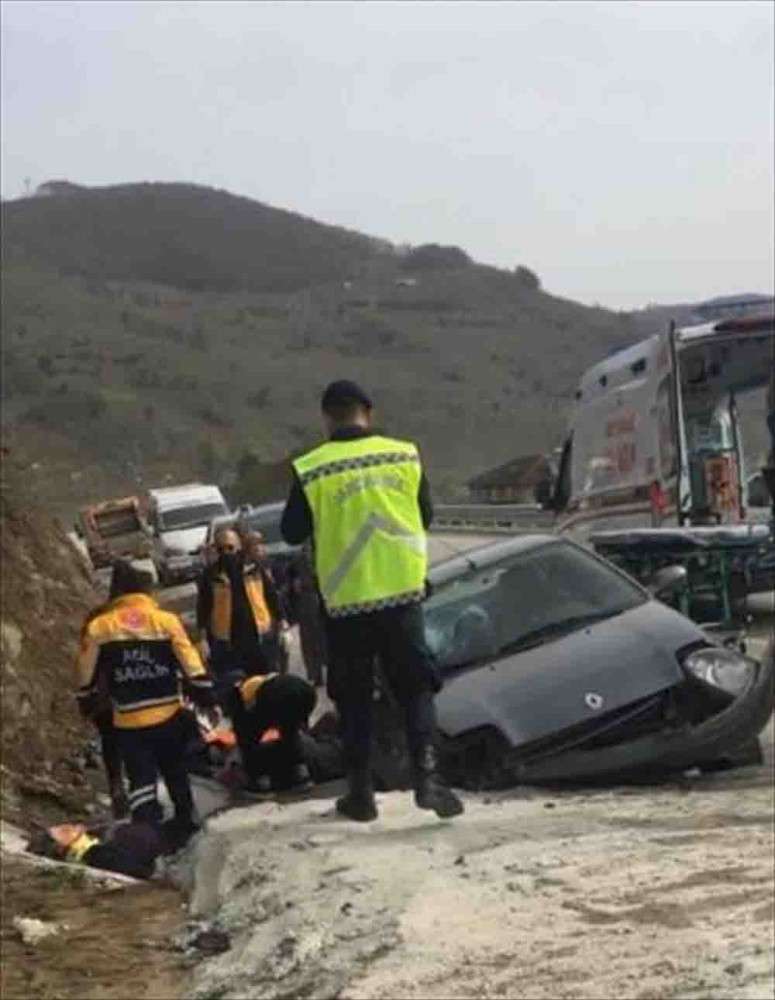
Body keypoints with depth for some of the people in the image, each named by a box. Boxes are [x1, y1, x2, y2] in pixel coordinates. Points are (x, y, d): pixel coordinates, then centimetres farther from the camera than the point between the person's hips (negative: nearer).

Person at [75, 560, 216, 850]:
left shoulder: (98, 627, -2)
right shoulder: (166, 620, -4)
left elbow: (86, 674, 4)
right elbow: (192, 666, -4)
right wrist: (207, 699, 5)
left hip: (128, 722, -1)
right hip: (169, 715, 1)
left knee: (141, 780, 1)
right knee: (176, 773, 21)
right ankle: (183, 823, 35)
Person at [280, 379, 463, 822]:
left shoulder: (310, 471, -8)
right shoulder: (404, 455, -2)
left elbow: (293, 532, 2)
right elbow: (426, 515, 10)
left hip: (345, 601, -1)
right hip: (403, 592, 1)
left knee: (354, 698, 11)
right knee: (416, 688, 8)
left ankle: (361, 792, 13)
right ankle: (427, 774, -7)